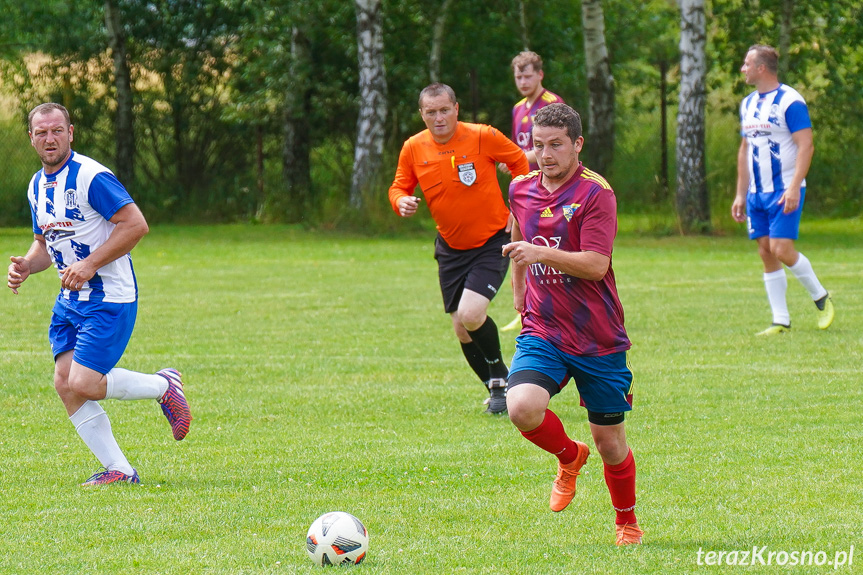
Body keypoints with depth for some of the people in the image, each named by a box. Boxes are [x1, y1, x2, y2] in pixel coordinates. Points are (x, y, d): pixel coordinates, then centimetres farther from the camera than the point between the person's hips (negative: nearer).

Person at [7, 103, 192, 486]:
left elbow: (136, 224, -20)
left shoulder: (91, 177, -16)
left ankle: (164, 386, 9)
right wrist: (26, 266, 1)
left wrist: (90, 265, -22)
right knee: (65, 383, -3)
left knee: (83, 384, -15)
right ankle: (118, 470, 4)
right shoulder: (37, 186, 11)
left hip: (109, 297, -8)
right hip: (70, 299, 8)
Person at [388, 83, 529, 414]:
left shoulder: (483, 137, -14)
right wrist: (402, 202, -17)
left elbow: (519, 162, 0)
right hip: (450, 247, 5)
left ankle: (500, 379, 4)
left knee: (470, 315, -21)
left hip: (492, 242, -5)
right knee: (462, 330, 6)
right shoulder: (413, 148, -5)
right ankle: (497, 389, 28)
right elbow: (399, 187, 7)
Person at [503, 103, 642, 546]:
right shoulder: (521, 190, 6)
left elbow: (596, 265, -21)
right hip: (541, 332, 3)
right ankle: (568, 457, 9)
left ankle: (627, 522, 33)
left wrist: (541, 254, -31)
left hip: (599, 340, -3)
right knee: (522, 408, -25)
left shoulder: (595, 193, -12)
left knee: (609, 442, 5)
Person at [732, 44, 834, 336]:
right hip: (757, 192, 7)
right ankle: (781, 321, 7)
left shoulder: (790, 101, -11)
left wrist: (794, 188, -24)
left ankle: (820, 297, 8)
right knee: (766, 253, 3)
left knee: (782, 249, -14)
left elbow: (806, 146, -16)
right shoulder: (748, 104, 14)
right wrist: (741, 194, 16)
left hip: (785, 190, -7)